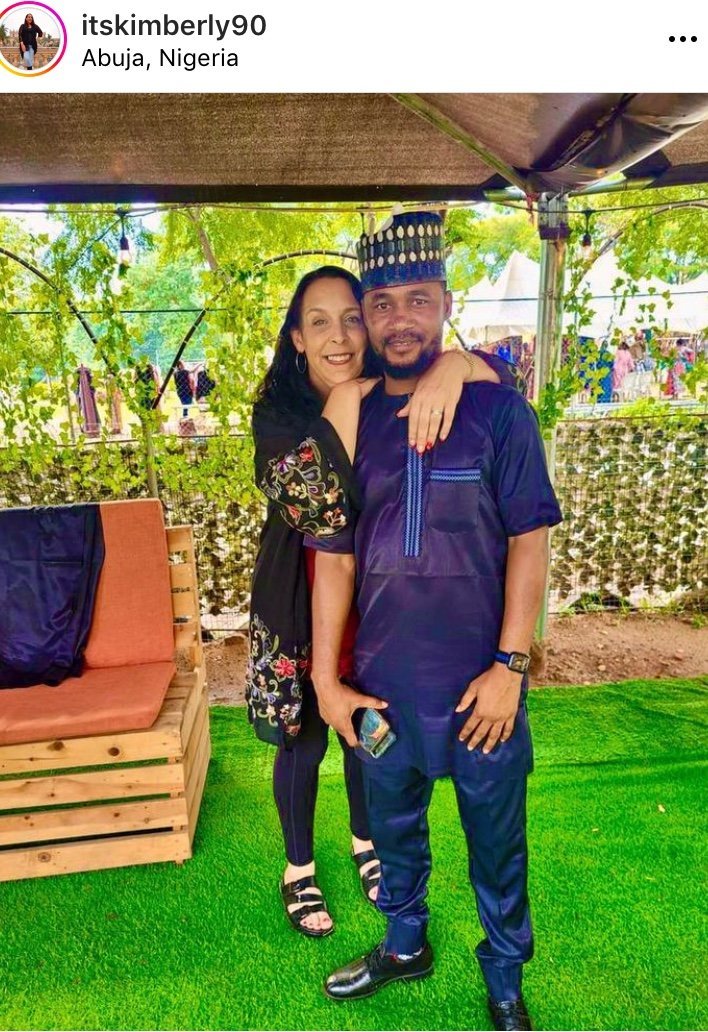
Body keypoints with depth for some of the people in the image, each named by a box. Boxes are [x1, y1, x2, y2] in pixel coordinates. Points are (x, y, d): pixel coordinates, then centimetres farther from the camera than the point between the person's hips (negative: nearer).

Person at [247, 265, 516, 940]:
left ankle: (365, 843, 50)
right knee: (304, 742, 14)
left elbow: (504, 377, -15)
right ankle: (298, 869, 40)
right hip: (301, 607, -2)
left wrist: (454, 364, -36)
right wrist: (341, 413, -29)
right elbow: (303, 501, -28)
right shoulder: (277, 411, -13)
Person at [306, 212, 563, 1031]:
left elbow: (528, 541, -7)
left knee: (496, 841, 16)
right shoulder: (349, 423, 0)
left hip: (479, 681, -2)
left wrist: (509, 665, -12)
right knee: (393, 828, 22)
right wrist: (326, 679, 0)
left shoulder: (497, 409, -7)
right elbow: (334, 558, 1)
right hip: (381, 681, 3)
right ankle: (404, 945, 49)